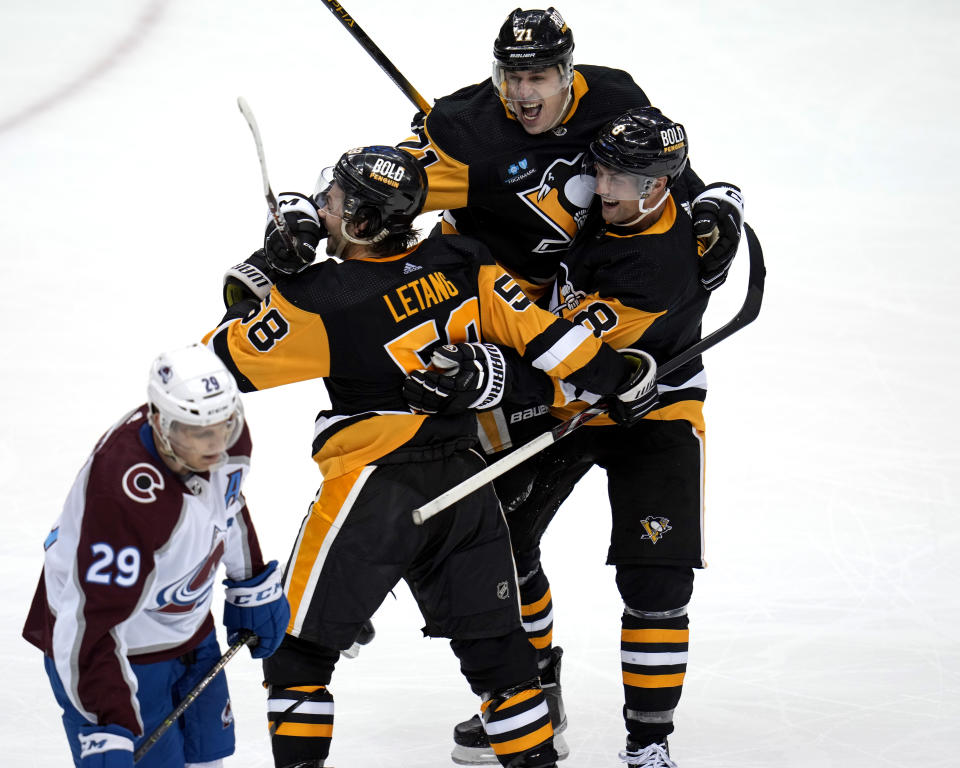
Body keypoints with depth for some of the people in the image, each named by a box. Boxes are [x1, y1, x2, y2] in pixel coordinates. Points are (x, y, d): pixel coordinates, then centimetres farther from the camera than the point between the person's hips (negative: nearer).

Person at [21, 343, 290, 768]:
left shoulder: (227, 438, -15)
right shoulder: (122, 492, -38)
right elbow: (94, 618, -39)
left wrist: (254, 586, 18)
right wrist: (107, 731, -44)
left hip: (188, 629, 8)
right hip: (124, 650, -8)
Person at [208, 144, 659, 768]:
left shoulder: (328, 300, -16)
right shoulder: (461, 264, -3)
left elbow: (231, 359, -10)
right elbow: (538, 331, -1)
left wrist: (262, 277, 1)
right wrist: (617, 376, 8)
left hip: (373, 490, -5)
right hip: (465, 487, 5)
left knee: (300, 647, 7)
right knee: (494, 643, 14)